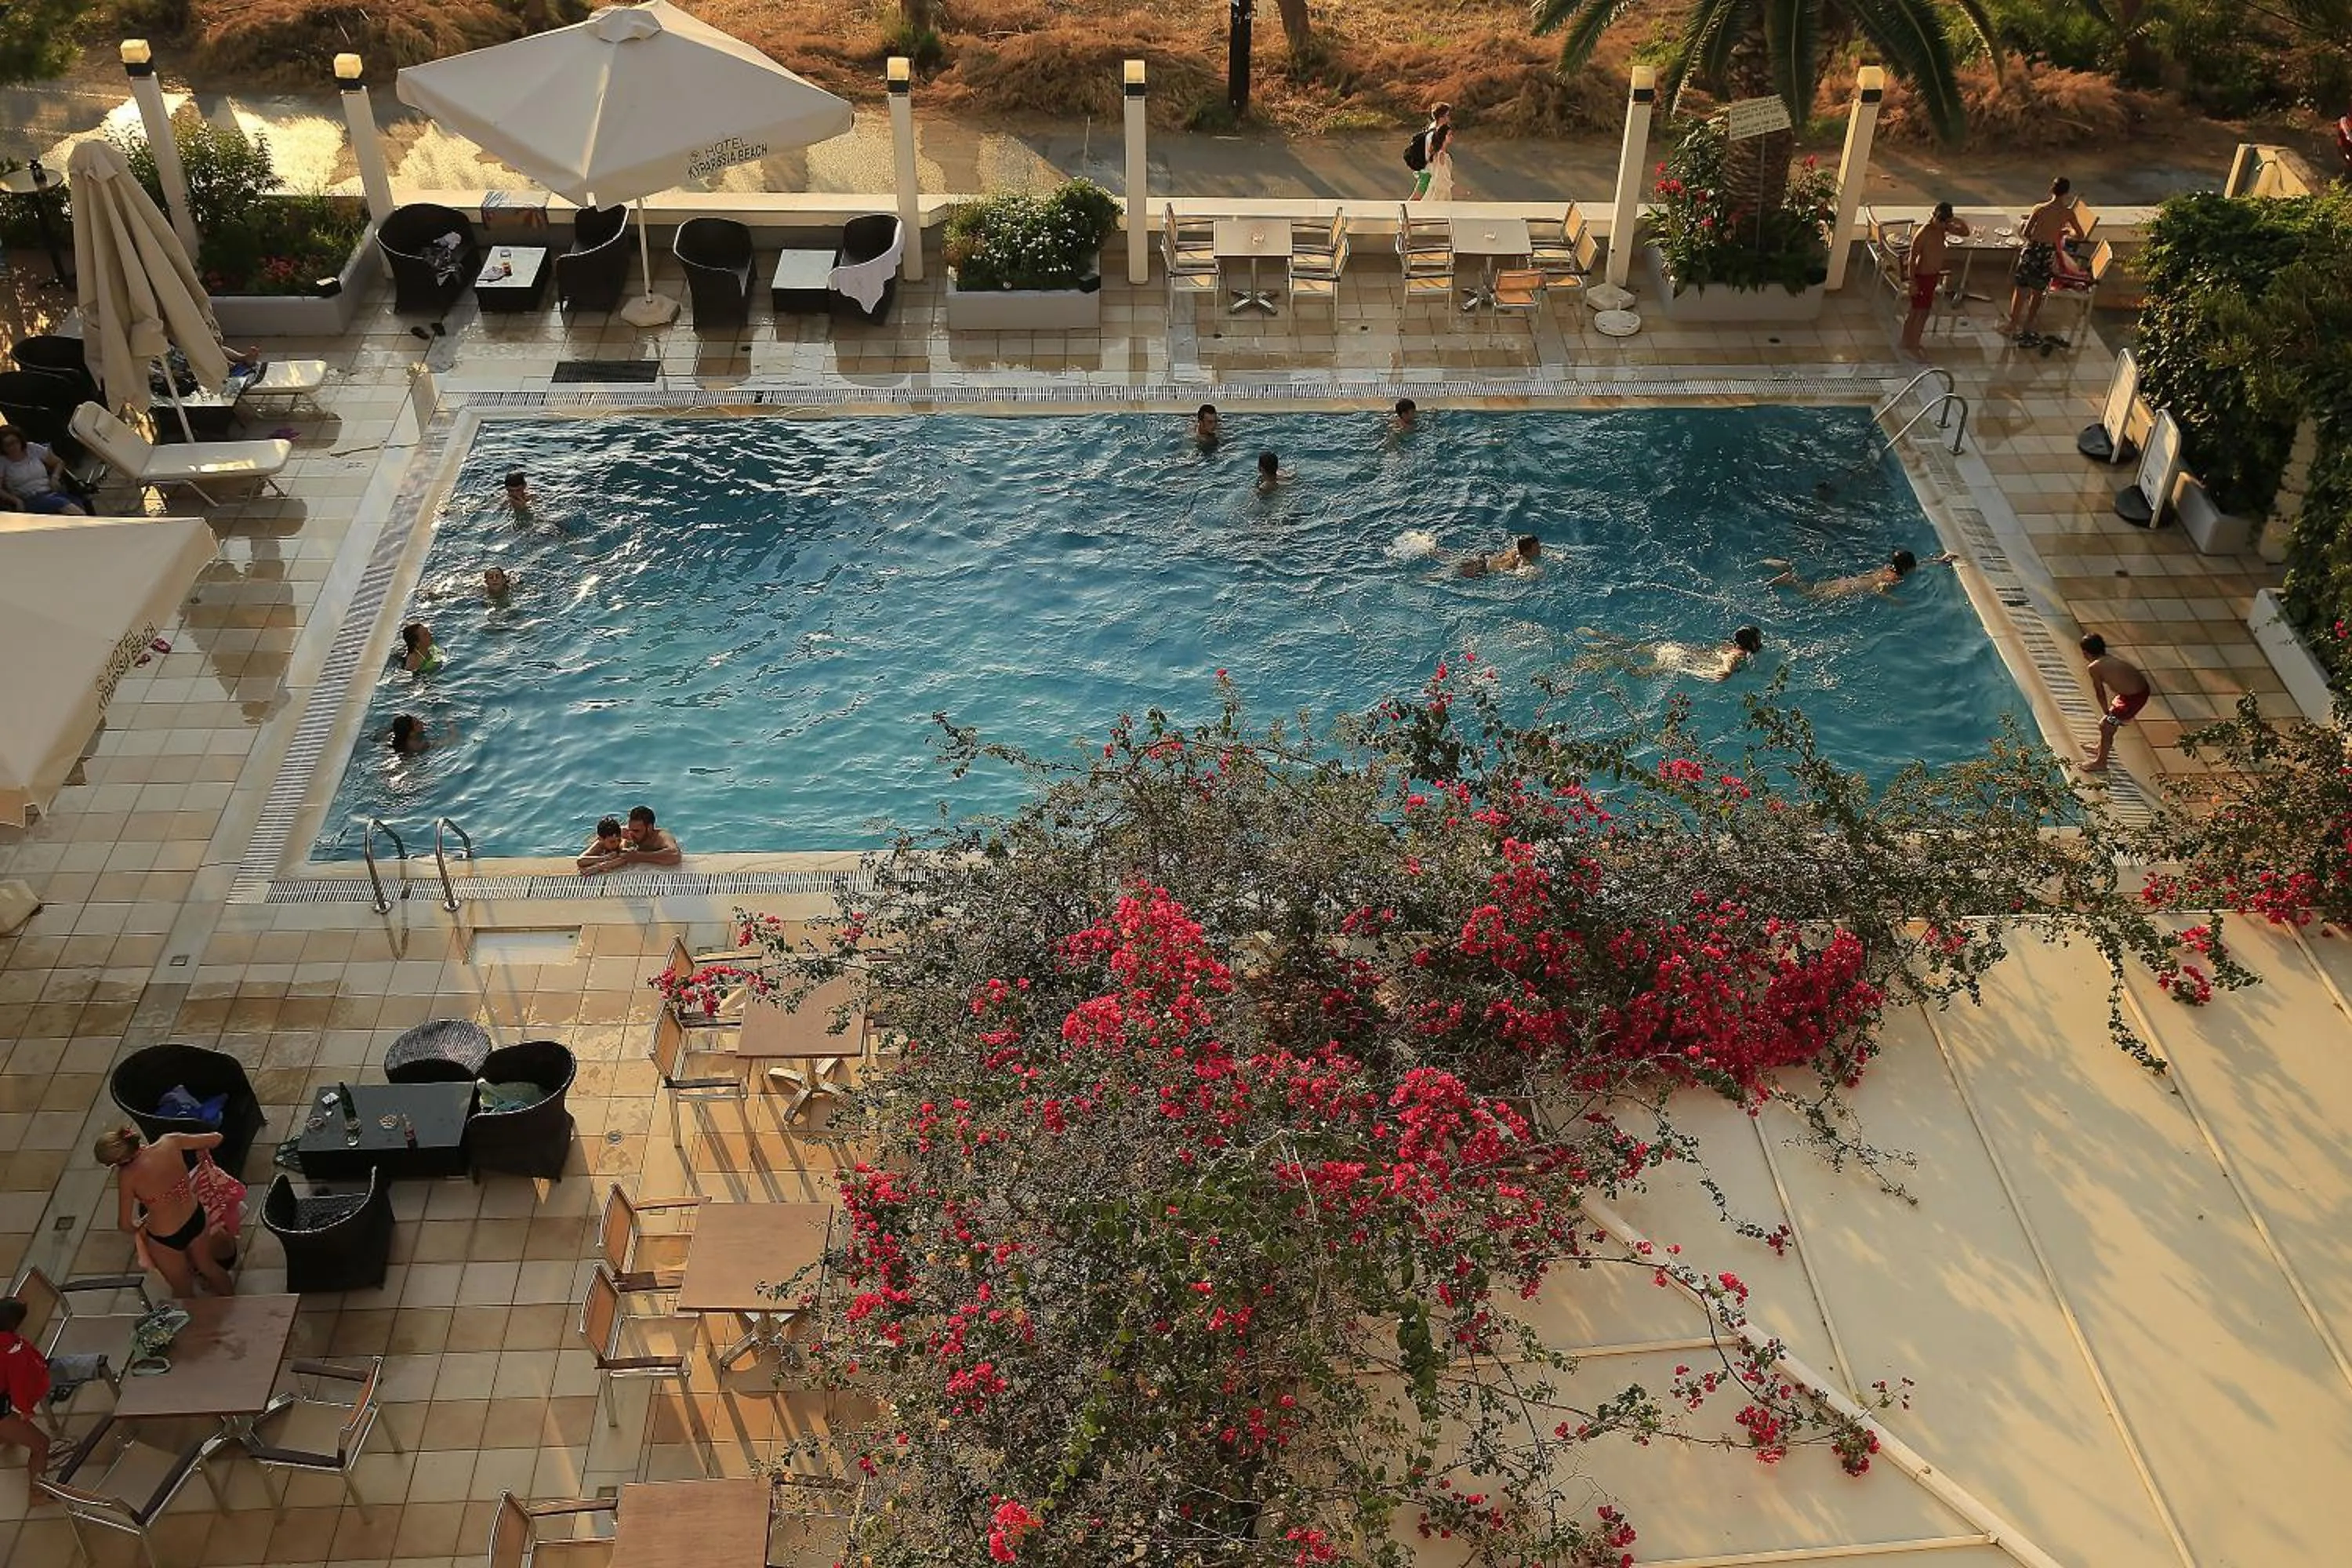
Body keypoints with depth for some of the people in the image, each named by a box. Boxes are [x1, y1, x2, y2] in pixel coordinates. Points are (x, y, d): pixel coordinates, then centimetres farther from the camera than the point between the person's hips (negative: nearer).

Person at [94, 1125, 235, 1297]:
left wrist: (136, 1228, 8)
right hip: (195, 1217, 5)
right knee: (208, 1265, 33)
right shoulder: (169, 1142, -22)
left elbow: (125, 1224, -16)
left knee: (183, 1288, 25)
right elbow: (216, 1139, -8)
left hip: (166, 1239, -5)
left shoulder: (127, 1176, -28)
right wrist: (200, 1150, 14)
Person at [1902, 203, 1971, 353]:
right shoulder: (1924, 233, -25)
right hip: (1922, 276, -8)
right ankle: (1913, 347, 10)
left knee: (1916, 311, 18)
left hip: (1933, 275, 8)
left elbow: (1965, 233, 9)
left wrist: (1959, 222, -13)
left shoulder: (1943, 227, -2)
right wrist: (1913, 283, -21)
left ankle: (1907, 341, 30)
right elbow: (1912, 258, -21)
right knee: (1922, 312, -1)